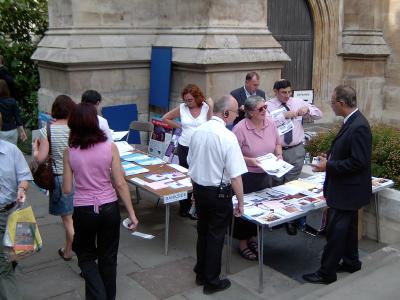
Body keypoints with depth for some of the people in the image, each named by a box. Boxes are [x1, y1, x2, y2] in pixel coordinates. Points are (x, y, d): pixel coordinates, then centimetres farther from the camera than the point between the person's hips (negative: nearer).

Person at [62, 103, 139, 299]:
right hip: (109, 208, 0)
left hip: (83, 210, 0)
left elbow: (66, 190, -5)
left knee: (86, 256, 21)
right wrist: (132, 213, -3)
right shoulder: (110, 147, -10)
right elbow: (120, 184, -10)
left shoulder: (69, 152, -8)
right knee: (108, 258, 19)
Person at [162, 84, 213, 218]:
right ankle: (184, 208, 25)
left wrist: (211, 108, -14)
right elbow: (165, 118, 11)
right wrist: (179, 126, 5)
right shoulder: (182, 108, 0)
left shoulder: (206, 107, -5)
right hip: (184, 147, 2)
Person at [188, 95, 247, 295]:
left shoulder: (198, 131, -2)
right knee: (216, 236, 9)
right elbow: (235, 175, -22)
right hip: (219, 192, -6)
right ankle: (211, 282, 22)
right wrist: (240, 202, -12)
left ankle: (201, 274, 35)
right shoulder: (227, 137, -22)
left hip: (198, 189, 6)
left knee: (202, 232, 21)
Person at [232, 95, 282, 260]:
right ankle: (242, 242, 25)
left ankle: (251, 237, 38)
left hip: (266, 175, 6)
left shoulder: (270, 122, -2)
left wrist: (279, 155, -5)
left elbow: (277, 143, 13)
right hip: (246, 176, -6)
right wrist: (250, 161, -26)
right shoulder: (240, 128, -21)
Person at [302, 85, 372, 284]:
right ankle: (351, 262, 38)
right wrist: (330, 157, 4)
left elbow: (358, 162, -26)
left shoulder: (359, 126, -25)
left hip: (347, 191, -10)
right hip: (347, 188, 10)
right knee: (348, 227, 22)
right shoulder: (352, 122, 6)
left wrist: (328, 166, -22)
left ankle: (327, 273, 10)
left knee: (335, 230, -1)